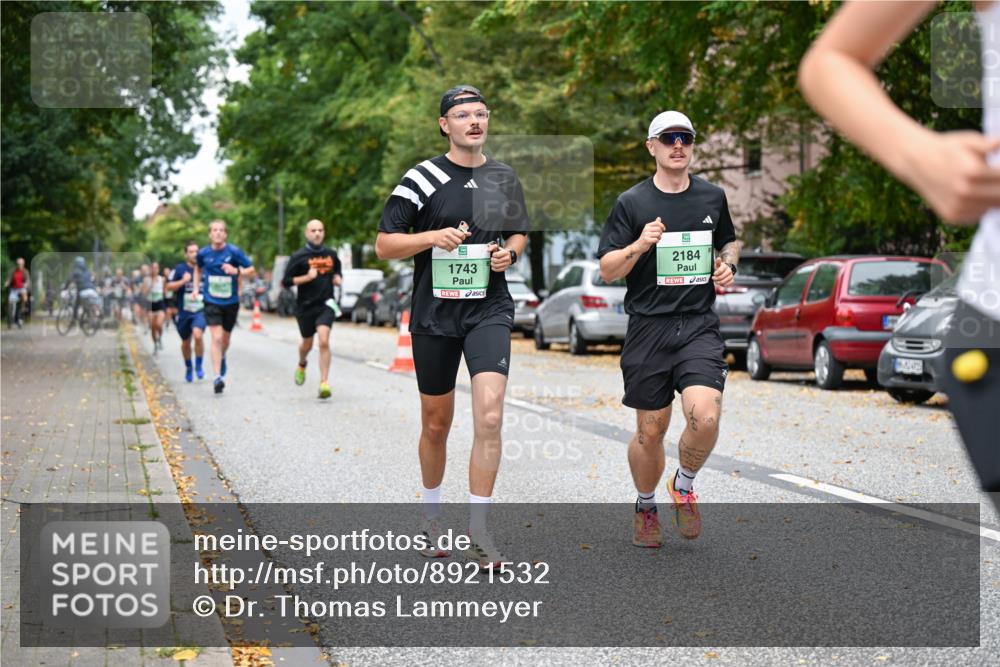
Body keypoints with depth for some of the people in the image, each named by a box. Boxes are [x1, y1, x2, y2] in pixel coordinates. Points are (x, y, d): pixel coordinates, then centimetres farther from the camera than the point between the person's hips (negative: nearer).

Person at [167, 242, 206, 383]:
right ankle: (188, 368, 37)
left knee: (198, 335, -25)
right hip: (184, 311, 1)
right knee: (186, 342, 13)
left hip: (200, 310, -1)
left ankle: (199, 366, -6)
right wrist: (183, 281, -18)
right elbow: (169, 287, -5)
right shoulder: (179, 269, -2)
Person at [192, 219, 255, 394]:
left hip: (231, 302, 1)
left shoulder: (234, 252, -8)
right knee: (216, 337, -16)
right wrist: (196, 287, 9)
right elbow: (198, 268, 20)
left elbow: (251, 271, -5)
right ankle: (217, 377, -17)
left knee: (225, 338, 16)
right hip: (212, 302, -1)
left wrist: (237, 271, -23)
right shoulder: (203, 253, -2)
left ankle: (222, 357, 51)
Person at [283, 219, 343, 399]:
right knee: (307, 343, 16)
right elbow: (286, 282, -7)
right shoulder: (299, 256, -5)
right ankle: (301, 366, 51)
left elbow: (337, 271, 25)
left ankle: (324, 383, -18)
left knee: (324, 341, -18)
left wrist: (337, 278, 3)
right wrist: (307, 277, -19)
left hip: (326, 304, 1)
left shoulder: (331, 255, 6)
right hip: (305, 305, -1)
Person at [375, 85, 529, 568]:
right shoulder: (422, 179, -3)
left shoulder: (504, 178, 9)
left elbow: (519, 234, 24)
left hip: (489, 311, 1)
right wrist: (434, 237, -19)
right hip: (434, 315, -1)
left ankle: (477, 532, -9)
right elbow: (383, 245, -4)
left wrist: (509, 252, 1)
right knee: (436, 424, 9)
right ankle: (431, 516, 32)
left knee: (489, 416, -16)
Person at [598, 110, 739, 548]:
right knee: (650, 431, 5)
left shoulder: (713, 197, 9)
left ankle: (684, 484, 10)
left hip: (700, 326, 1)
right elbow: (607, 271, -1)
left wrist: (728, 265, 5)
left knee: (705, 417, -19)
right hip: (648, 328, -1)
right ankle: (646, 508, 31)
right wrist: (639, 245, -19)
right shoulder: (631, 203, 0)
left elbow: (729, 241, 27)